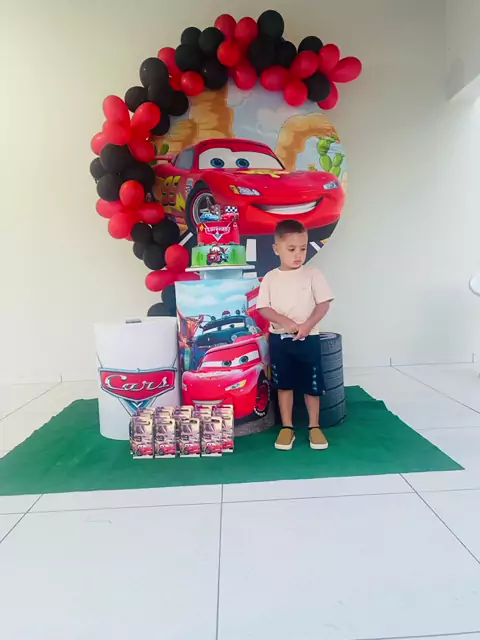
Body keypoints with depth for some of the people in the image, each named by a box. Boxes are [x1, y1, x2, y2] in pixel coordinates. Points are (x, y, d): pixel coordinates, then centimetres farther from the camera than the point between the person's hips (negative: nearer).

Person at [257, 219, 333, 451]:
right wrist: (285, 322, -19)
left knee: (311, 385, 6)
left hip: (308, 338, -1)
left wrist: (307, 325, -18)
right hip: (279, 339, 1)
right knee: (283, 385, 9)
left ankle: (314, 427, 22)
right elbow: (263, 308, -4)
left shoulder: (313, 274, -3)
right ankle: (287, 428, 20)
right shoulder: (270, 278, 0)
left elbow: (324, 304, -5)